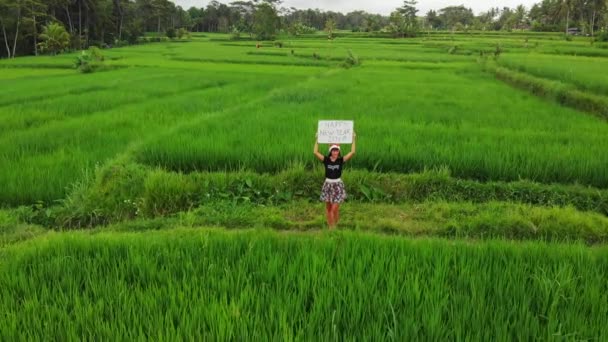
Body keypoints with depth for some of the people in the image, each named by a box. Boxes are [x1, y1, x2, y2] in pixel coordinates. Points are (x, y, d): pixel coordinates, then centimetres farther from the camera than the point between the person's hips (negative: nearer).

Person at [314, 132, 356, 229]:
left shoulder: (341, 160, -5)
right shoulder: (326, 160, -4)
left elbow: (352, 152, -13)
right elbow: (315, 152, -14)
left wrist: (353, 140, -12)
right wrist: (317, 140, -12)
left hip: (338, 185, -2)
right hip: (328, 184, 2)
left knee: (335, 209, -6)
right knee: (328, 208, 8)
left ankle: (334, 226, 11)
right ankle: (330, 227, 19)